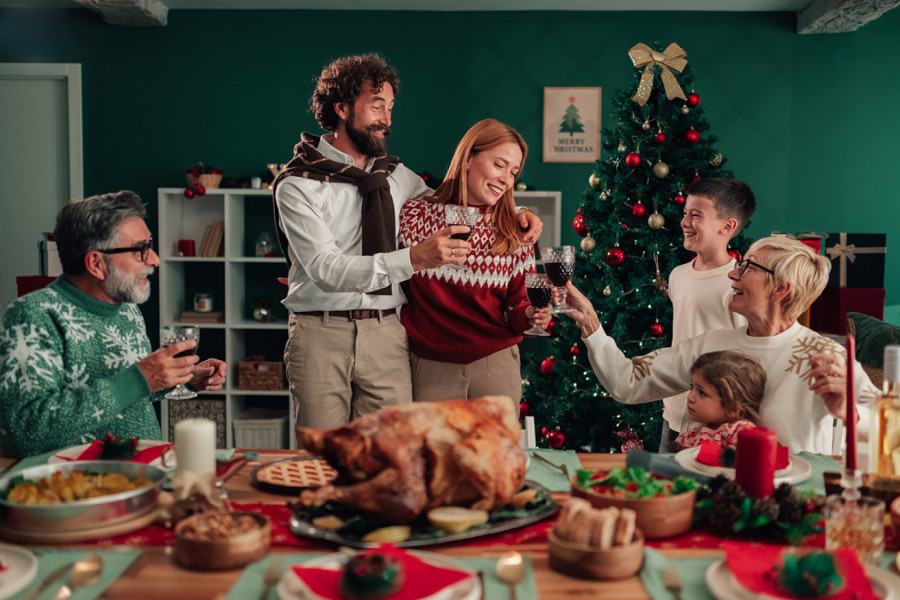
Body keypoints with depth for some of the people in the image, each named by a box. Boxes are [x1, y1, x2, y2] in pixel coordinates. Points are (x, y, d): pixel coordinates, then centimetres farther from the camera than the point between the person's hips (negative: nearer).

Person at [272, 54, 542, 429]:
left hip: (386, 334, 4)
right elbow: (327, 270, -16)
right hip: (321, 332, -4)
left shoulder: (395, 174, 14)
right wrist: (414, 259, -28)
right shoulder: (297, 184, -4)